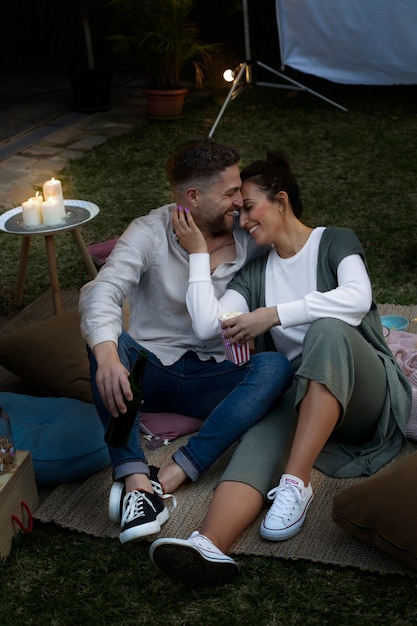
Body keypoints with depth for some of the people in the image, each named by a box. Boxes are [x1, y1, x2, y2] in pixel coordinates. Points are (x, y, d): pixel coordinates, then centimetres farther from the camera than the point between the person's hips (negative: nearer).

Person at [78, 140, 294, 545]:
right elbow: (101, 293, -25)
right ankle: (135, 478, -41)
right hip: (150, 370, -2)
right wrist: (107, 355, -46)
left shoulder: (248, 237, 0)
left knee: (275, 367, -27)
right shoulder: (150, 233, -10)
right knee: (104, 338, -32)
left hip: (211, 381, 2)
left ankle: (165, 481, -36)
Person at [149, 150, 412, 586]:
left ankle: (296, 484, -40)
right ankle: (210, 547, -59)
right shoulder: (255, 274, 19)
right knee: (261, 435, -32)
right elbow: (206, 325, 2)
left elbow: (356, 299, -17)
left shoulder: (335, 242, 6)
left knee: (327, 329, -35)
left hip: (364, 396, -3)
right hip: (300, 395, 3)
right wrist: (198, 252, 6)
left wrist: (273, 315, -15)